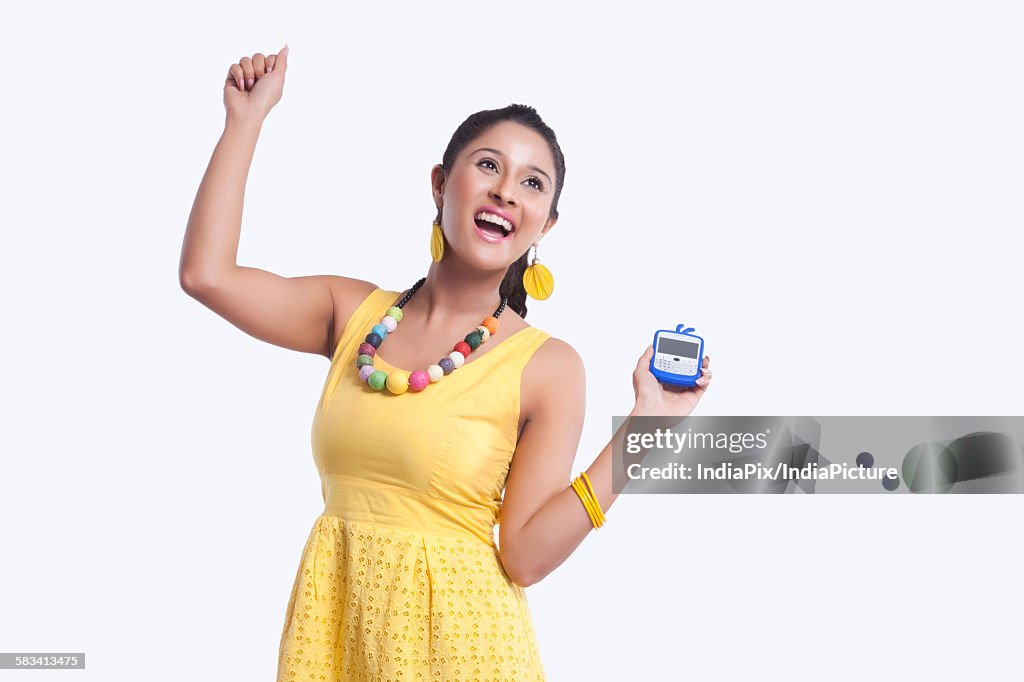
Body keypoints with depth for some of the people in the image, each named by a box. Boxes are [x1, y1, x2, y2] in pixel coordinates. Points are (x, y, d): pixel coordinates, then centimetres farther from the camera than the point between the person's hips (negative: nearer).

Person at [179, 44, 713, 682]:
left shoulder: (549, 367, -9)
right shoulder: (356, 314, 1)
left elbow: (526, 555, -14)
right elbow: (205, 272, -7)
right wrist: (248, 118, -2)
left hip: (455, 629, -3)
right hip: (332, 618, 4)